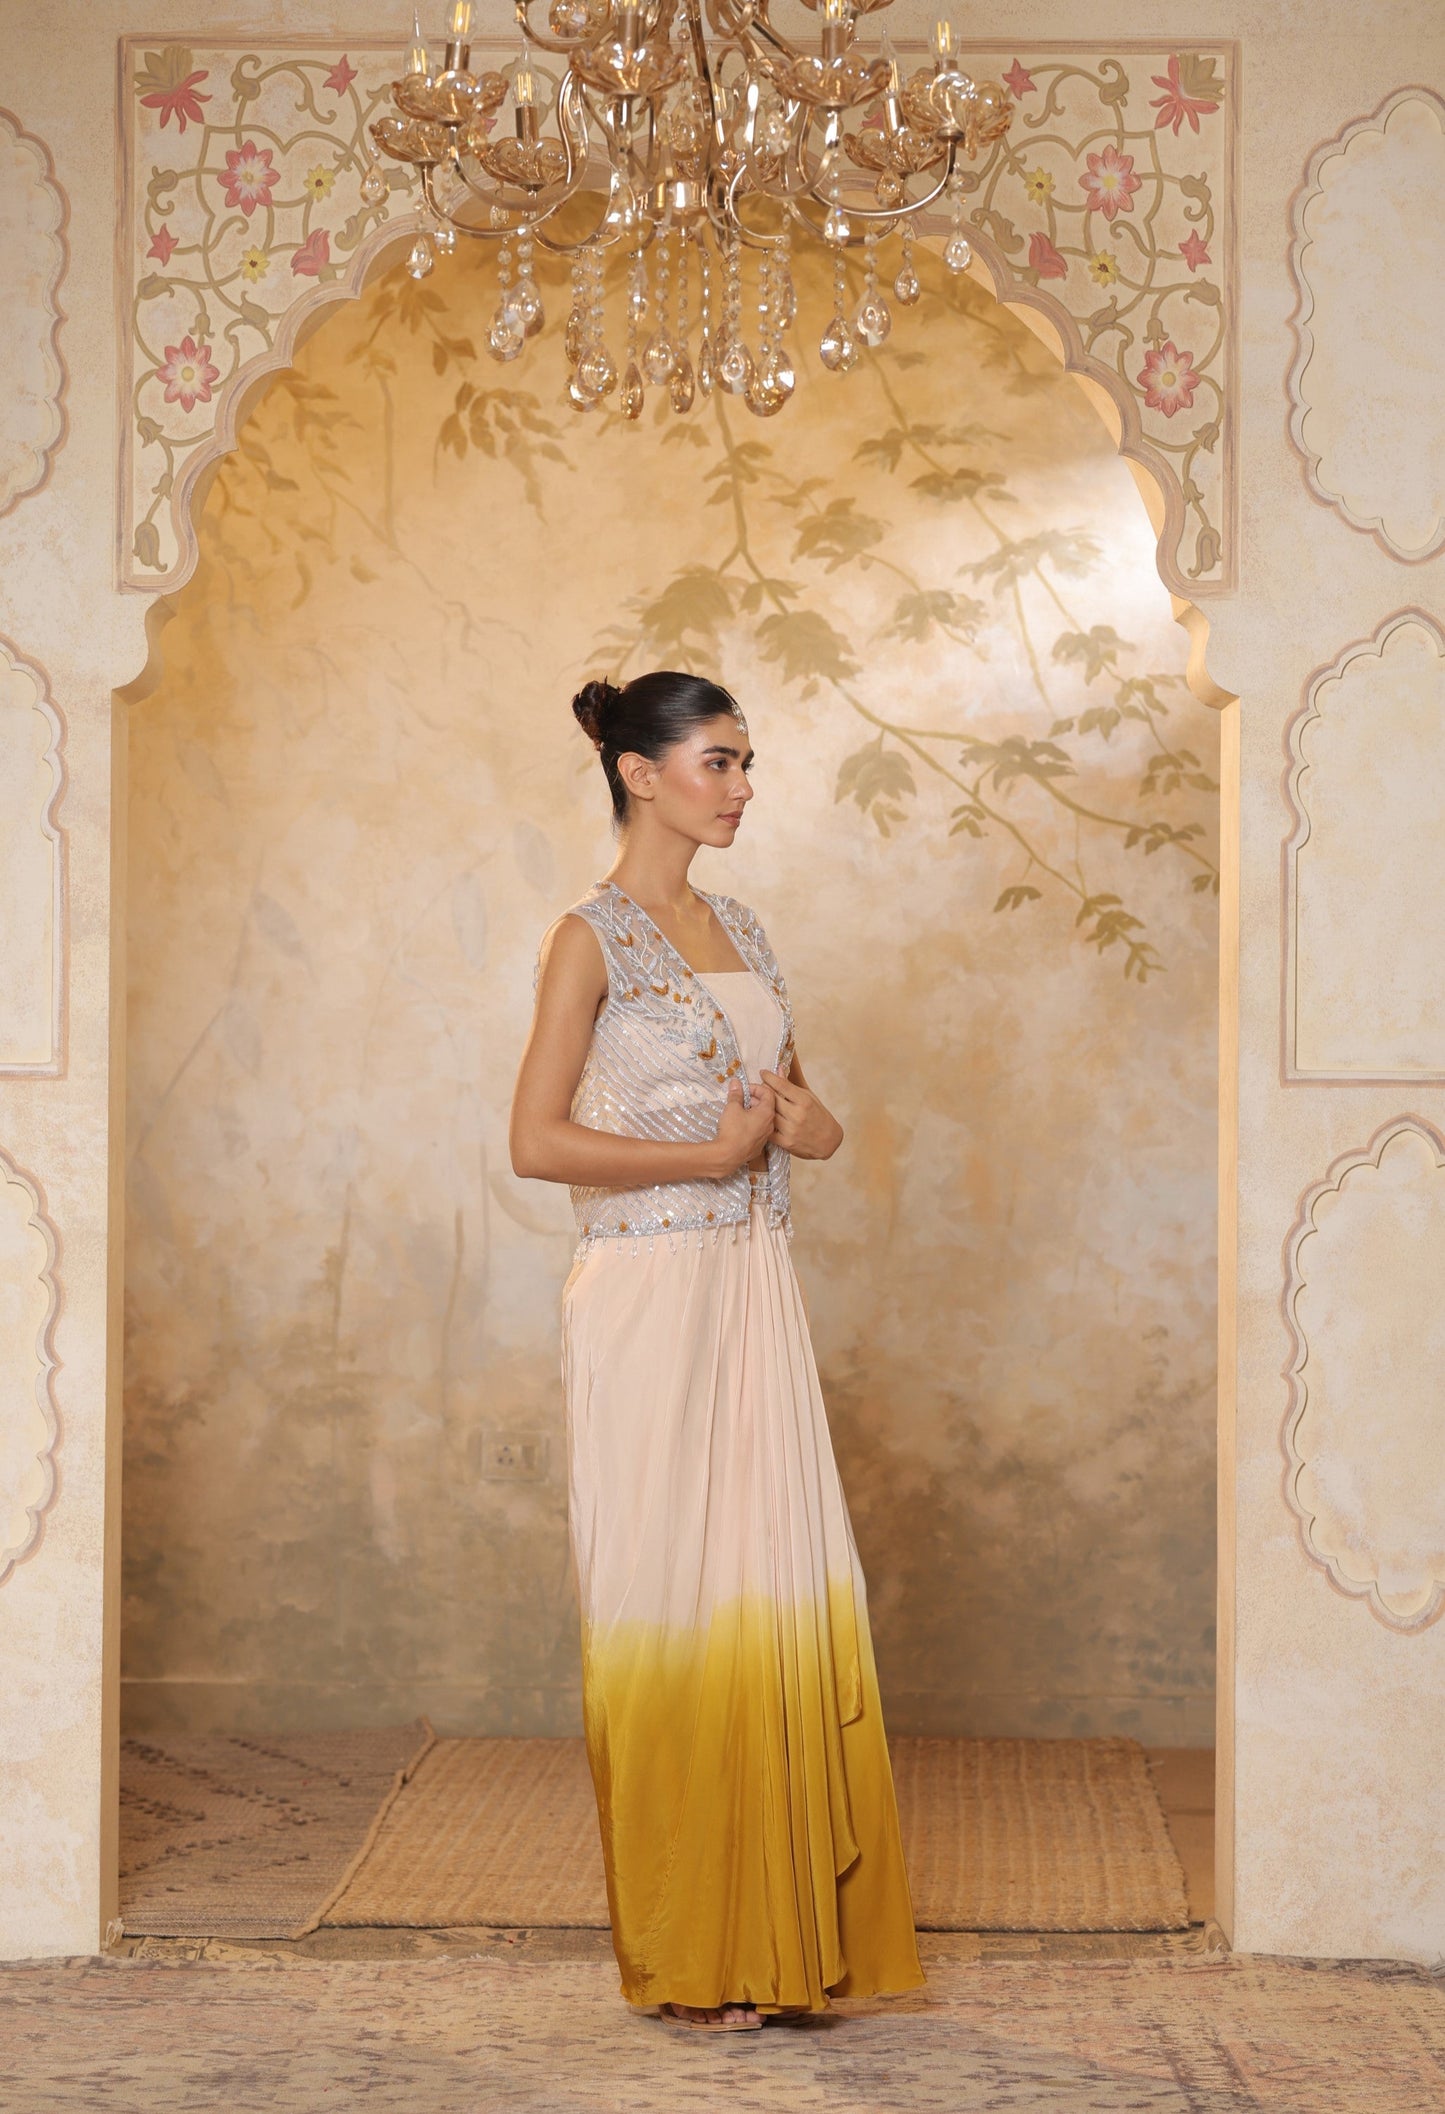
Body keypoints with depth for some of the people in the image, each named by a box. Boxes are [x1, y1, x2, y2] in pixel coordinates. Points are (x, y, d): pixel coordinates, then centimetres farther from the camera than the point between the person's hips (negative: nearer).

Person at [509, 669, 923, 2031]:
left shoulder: (738, 929, 15)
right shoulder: (592, 936, -6)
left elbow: (798, 1106, 22)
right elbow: (537, 1140, -13)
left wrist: (800, 1123, -1)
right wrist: (710, 1153, -13)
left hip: (756, 1292, 7)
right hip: (650, 1295, -7)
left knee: (777, 1590, 5)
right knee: (673, 1606, -2)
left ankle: (780, 1930, 14)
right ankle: (686, 1954, 8)